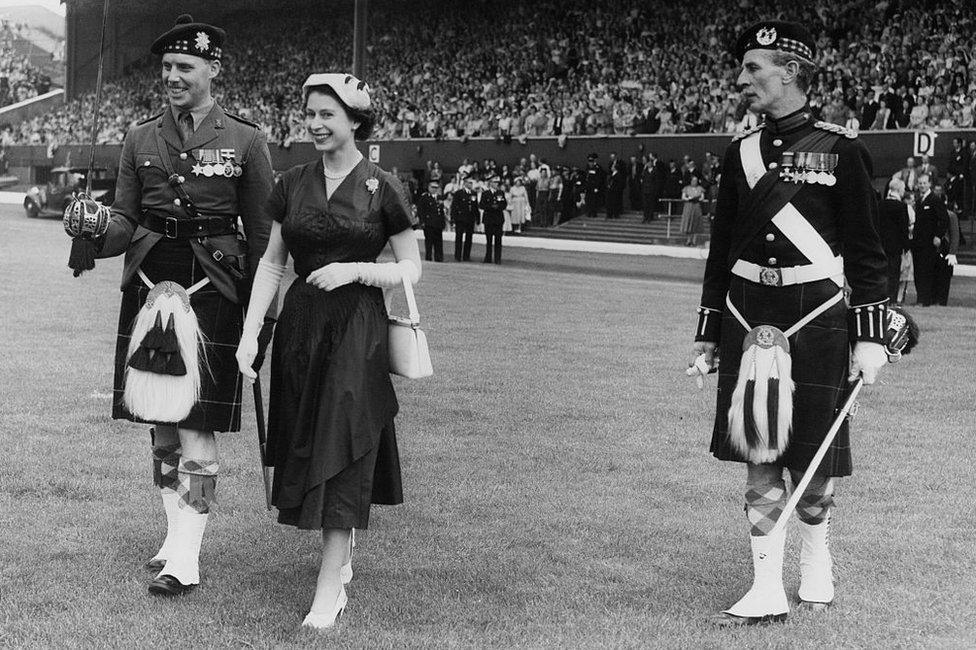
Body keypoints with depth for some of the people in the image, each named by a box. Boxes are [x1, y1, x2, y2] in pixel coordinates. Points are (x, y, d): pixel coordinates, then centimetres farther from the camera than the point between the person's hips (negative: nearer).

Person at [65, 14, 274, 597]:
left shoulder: (245, 141, 0)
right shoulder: (141, 139, 10)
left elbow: (262, 233, 1)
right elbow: (126, 222, 10)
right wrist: (95, 237, -13)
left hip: (214, 287, -4)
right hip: (149, 282, 4)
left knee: (196, 424, -5)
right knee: (159, 423, 10)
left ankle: (186, 558, -1)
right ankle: (177, 533, 24)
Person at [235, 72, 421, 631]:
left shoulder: (381, 187, -4)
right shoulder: (293, 184, 7)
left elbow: (411, 269, 0)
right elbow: (272, 262, 10)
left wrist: (356, 270, -16)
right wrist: (250, 333, 1)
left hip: (357, 329, -4)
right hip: (299, 327, 4)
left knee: (342, 456, -7)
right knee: (306, 450, 8)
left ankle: (329, 589, -3)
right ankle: (343, 552, 32)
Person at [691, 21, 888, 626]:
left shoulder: (841, 150, -4)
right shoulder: (741, 152, 9)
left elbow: (866, 251, -3)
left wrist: (871, 337, -7)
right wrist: (707, 334, 13)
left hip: (816, 320, -3)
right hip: (747, 320, 4)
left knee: (813, 461, 6)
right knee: (759, 460, 3)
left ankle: (816, 561, 33)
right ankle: (768, 591, 10)